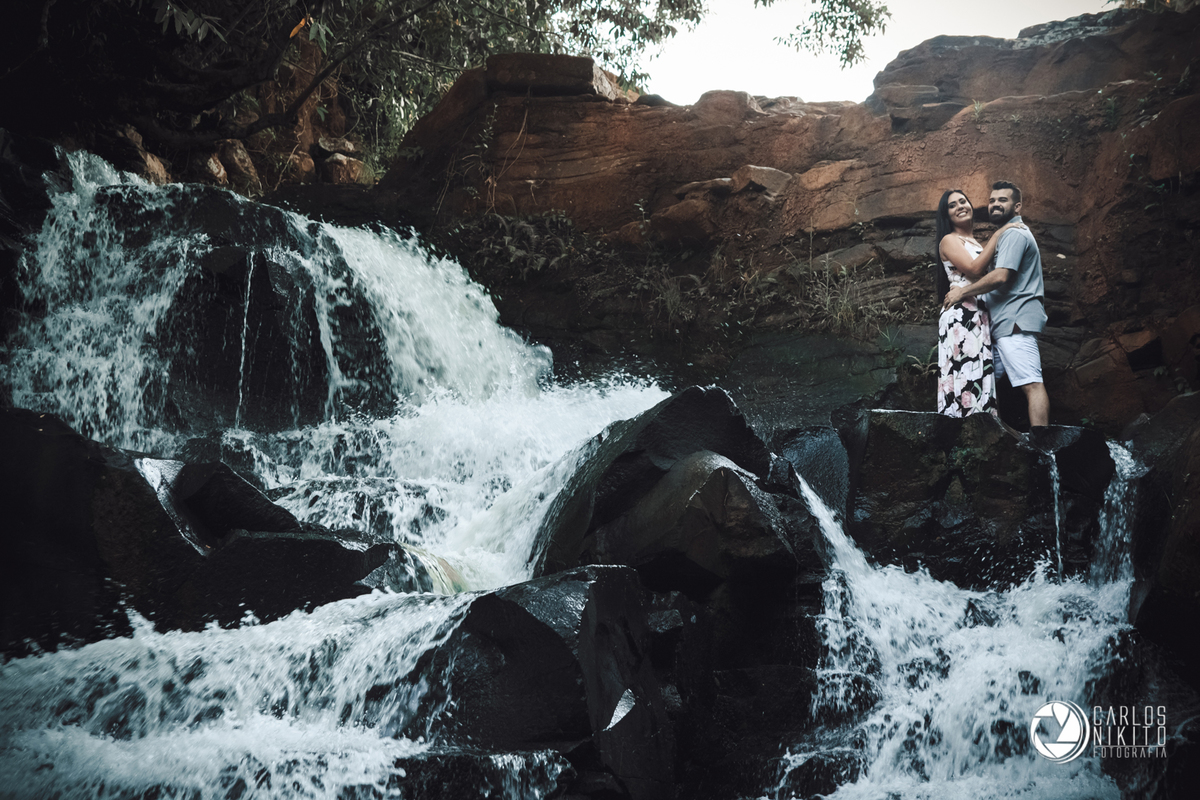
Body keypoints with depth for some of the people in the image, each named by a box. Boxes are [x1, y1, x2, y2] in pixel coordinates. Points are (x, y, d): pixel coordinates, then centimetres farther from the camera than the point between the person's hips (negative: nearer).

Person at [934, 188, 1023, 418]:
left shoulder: (977, 244, 24)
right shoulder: (949, 241, 1)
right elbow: (974, 269, -13)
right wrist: (998, 235, -7)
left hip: (981, 319, 8)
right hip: (960, 318, -8)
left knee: (980, 379, -1)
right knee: (965, 381, -16)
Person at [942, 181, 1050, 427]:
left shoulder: (1015, 234, -7)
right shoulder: (1012, 234, 28)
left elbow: (1001, 277, -18)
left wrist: (963, 292, -8)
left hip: (1015, 322, -12)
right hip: (1005, 324, 12)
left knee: (1031, 384, -17)